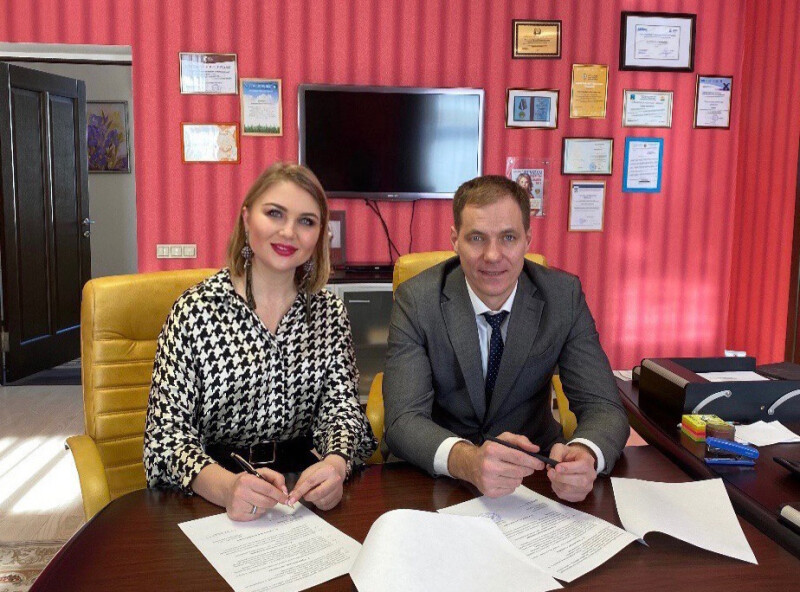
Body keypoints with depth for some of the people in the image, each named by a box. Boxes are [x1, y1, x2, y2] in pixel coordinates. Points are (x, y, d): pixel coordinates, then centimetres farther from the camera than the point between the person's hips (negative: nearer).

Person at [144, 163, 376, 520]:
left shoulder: (328, 312, 5)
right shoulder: (196, 311, -6)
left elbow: (340, 404, 2)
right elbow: (167, 431, -10)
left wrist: (336, 462, -22)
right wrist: (225, 485, -29)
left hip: (302, 482, 2)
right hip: (206, 499, -2)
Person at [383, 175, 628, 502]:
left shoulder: (564, 296, -9)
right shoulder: (415, 300, -13)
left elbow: (603, 408, -11)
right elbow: (403, 420, -20)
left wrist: (585, 456, -35)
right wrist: (468, 460, -42)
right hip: (438, 475, -3)